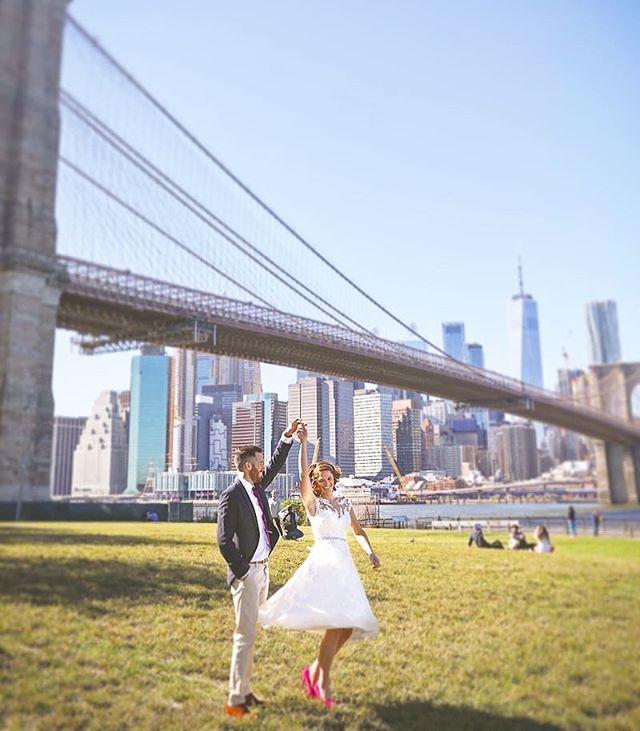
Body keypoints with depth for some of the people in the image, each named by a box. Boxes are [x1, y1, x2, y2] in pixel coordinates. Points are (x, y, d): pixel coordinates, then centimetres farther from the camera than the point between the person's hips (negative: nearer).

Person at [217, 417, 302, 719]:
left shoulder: (256, 486, 7)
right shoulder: (231, 496, -16)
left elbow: (276, 464, 20)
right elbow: (224, 541, -17)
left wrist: (287, 436, 10)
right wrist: (243, 573, -15)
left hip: (262, 569, 8)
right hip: (246, 572, -8)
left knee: (250, 633, 14)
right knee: (245, 635, -6)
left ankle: (244, 690, 23)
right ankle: (235, 700, 2)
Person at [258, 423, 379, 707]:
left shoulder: (344, 503, 16)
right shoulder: (312, 502, 1)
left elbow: (358, 531, 19)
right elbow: (303, 475, -14)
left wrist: (371, 553, 2)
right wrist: (303, 443, -23)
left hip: (344, 565, 6)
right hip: (323, 563, -6)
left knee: (349, 625, 1)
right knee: (335, 621, -18)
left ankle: (316, 669, 18)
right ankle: (324, 682, -4)